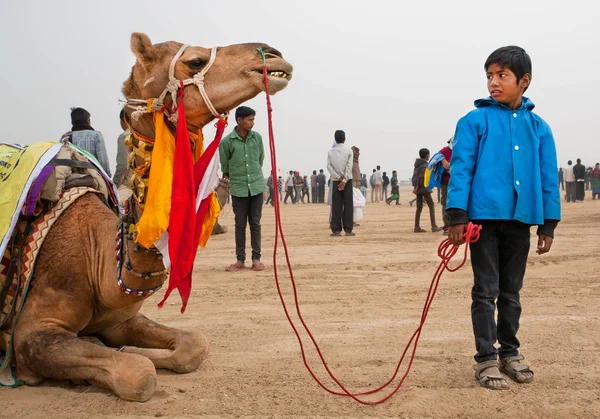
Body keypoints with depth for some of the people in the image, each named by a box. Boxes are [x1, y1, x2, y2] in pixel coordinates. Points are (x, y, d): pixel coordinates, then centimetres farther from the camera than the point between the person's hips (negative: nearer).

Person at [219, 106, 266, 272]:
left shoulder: (257, 137, 1)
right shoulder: (227, 141, -9)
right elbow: (224, 165, 6)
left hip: (256, 186, 2)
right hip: (238, 188, -2)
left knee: (255, 223, 5)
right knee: (240, 224, 4)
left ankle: (256, 259, 11)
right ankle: (240, 260, 10)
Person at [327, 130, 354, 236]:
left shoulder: (330, 152, 3)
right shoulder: (349, 151, -2)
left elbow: (329, 166, -6)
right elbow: (349, 166, -10)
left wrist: (338, 177, -9)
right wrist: (344, 180, -12)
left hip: (335, 181, 2)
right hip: (347, 180, -2)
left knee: (336, 206, 1)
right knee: (348, 205, 0)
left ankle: (336, 230, -2)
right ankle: (348, 230, -2)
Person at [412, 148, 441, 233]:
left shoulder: (417, 165, 14)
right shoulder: (425, 166, -12)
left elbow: (414, 176, 11)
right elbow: (420, 177, -19)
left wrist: (415, 187, 8)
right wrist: (416, 188, -14)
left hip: (418, 189, 8)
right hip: (424, 188, -8)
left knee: (419, 208, 7)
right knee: (431, 206, 0)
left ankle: (417, 227, 3)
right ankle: (434, 226, -1)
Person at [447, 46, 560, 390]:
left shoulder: (538, 127, 6)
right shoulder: (475, 121, -2)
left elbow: (548, 178, 8)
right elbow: (461, 169, -6)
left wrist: (548, 224, 5)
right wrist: (457, 215, -13)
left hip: (520, 220, 3)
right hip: (485, 217, -3)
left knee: (511, 292, 15)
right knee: (486, 292, 3)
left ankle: (510, 353, 27)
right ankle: (486, 359, 11)